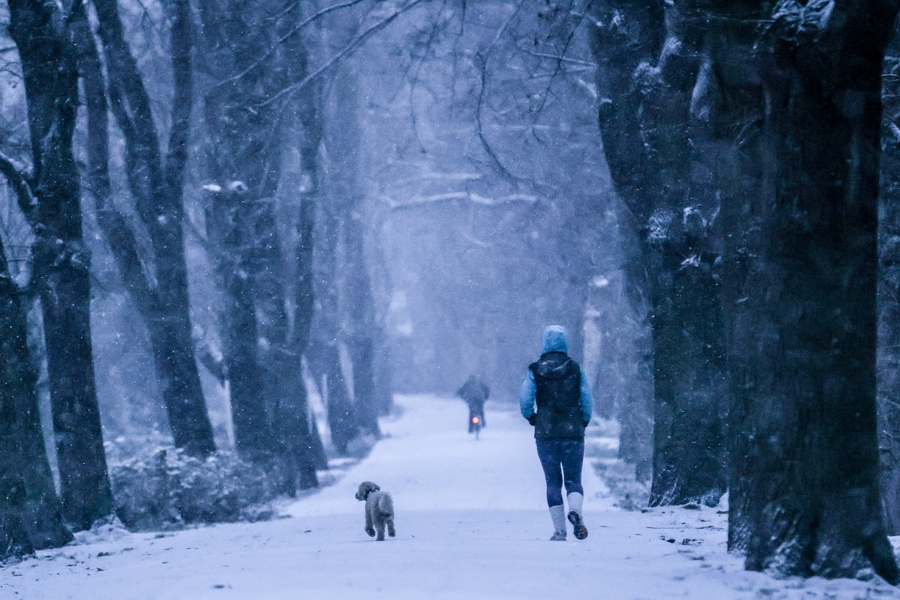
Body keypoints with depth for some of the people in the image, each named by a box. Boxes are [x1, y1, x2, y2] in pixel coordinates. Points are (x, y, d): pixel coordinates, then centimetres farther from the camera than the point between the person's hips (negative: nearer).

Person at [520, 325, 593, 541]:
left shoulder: (535, 371, -3)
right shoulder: (576, 369, -1)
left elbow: (525, 402, -7)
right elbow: (588, 402, -2)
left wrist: (532, 418, 13)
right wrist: (583, 423, 15)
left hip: (545, 434, 0)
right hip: (573, 432, 0)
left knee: (553, 482, 9)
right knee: (573, 479, 7)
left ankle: (560, 531, 4)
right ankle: (575, 510, -24)